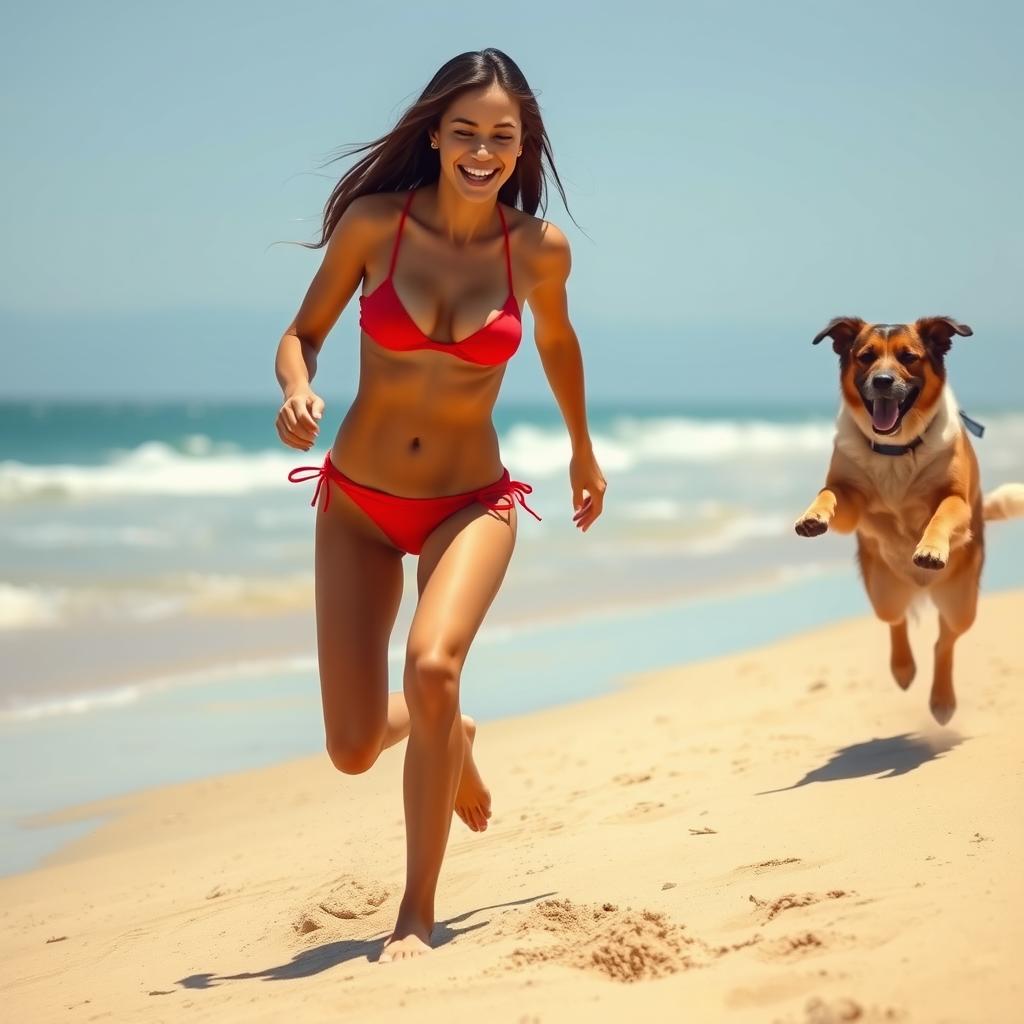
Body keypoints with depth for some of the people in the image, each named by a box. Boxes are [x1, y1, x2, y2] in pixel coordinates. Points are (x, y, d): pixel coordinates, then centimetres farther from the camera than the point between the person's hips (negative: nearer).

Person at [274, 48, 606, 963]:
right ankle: (449, 742, 39)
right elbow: (304, 334, -1)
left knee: (432, 665, -31)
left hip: (472, 502, -1)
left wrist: (583, 452, 27)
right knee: (353, 748, -1)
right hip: (357, 503, 1)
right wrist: (298, 393, -24)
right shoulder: (375, 221, -10)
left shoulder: (540, 249, -7)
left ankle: (418, 911, -14)